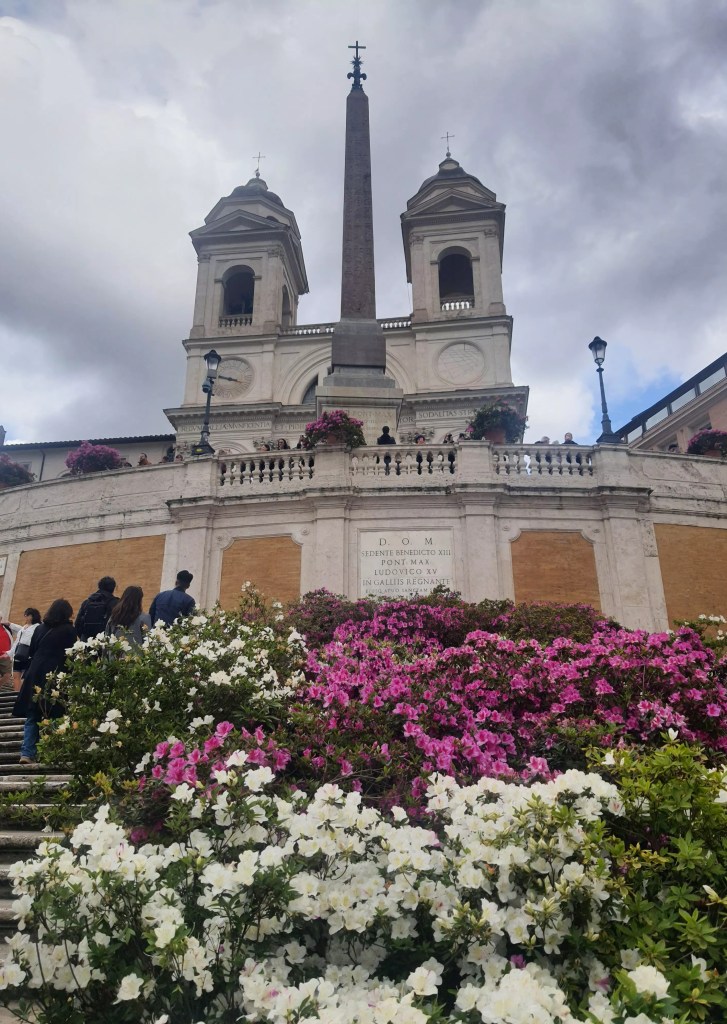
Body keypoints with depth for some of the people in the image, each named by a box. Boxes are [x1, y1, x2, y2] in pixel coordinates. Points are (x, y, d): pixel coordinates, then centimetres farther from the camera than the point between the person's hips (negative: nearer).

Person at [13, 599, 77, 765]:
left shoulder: (40, 628, 8)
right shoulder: (69, 630, -4)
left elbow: (32, 651, 14)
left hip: (35, 676, 4)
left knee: (32, 716, 10)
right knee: (54, 717, 5)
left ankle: (27, 753, 2)